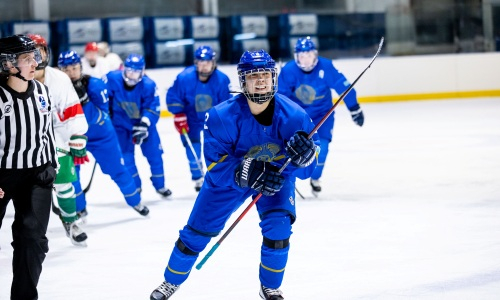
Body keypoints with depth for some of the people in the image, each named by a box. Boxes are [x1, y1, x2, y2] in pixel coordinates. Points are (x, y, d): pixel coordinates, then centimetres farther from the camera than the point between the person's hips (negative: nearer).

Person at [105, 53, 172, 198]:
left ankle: (160, 185, 25)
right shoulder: (112, 79, -23)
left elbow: (153, 109, -23)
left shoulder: (148, 85, -25)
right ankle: (135, 187, 14)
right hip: (121, 124, 0)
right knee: (125, 156, -3)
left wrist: (143, 125, -36)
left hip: (143, 122, 0)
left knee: (154, 154, 5)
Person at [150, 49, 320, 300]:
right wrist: (244, 173, -45)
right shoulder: (222, 116, -31)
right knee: (197, 230, 3)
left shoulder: (292, 115, -27)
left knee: (278, 226, -21)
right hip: (228, 176, 0)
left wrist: (303, 153, -44)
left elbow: (307, 165, -20)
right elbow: (216, 166, -28)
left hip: (277, 173, 0)